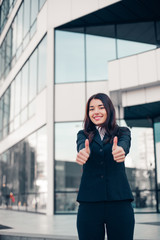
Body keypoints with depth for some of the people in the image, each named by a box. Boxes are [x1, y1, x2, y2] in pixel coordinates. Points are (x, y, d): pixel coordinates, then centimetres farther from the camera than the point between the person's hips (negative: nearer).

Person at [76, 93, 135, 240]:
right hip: (89, 202, 1)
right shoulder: (83, 134, 13)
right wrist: (83, 152, -35)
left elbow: (125, 144, -12)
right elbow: (82, 145, -10)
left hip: (119, 201, 0)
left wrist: (120, 150, -37)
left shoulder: (122, 132, 11)